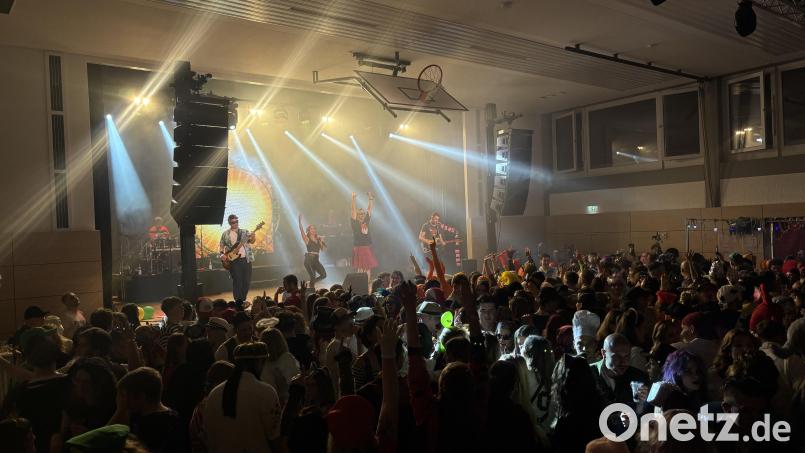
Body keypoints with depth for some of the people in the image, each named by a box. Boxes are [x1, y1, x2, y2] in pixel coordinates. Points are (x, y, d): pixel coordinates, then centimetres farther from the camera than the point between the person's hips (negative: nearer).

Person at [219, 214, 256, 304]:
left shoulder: (245, 232, 9)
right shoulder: (225, 234, 7)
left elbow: (252, 242, -3)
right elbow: (221, 246, 11)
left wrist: (253, 237, -24)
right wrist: (222, 254, -7)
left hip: (246, 259, 2)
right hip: (234, 260, -2)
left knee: (247, 281, 3)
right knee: (237, 281, -7)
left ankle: (243, 300, 18)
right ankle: (238, 301, 0)